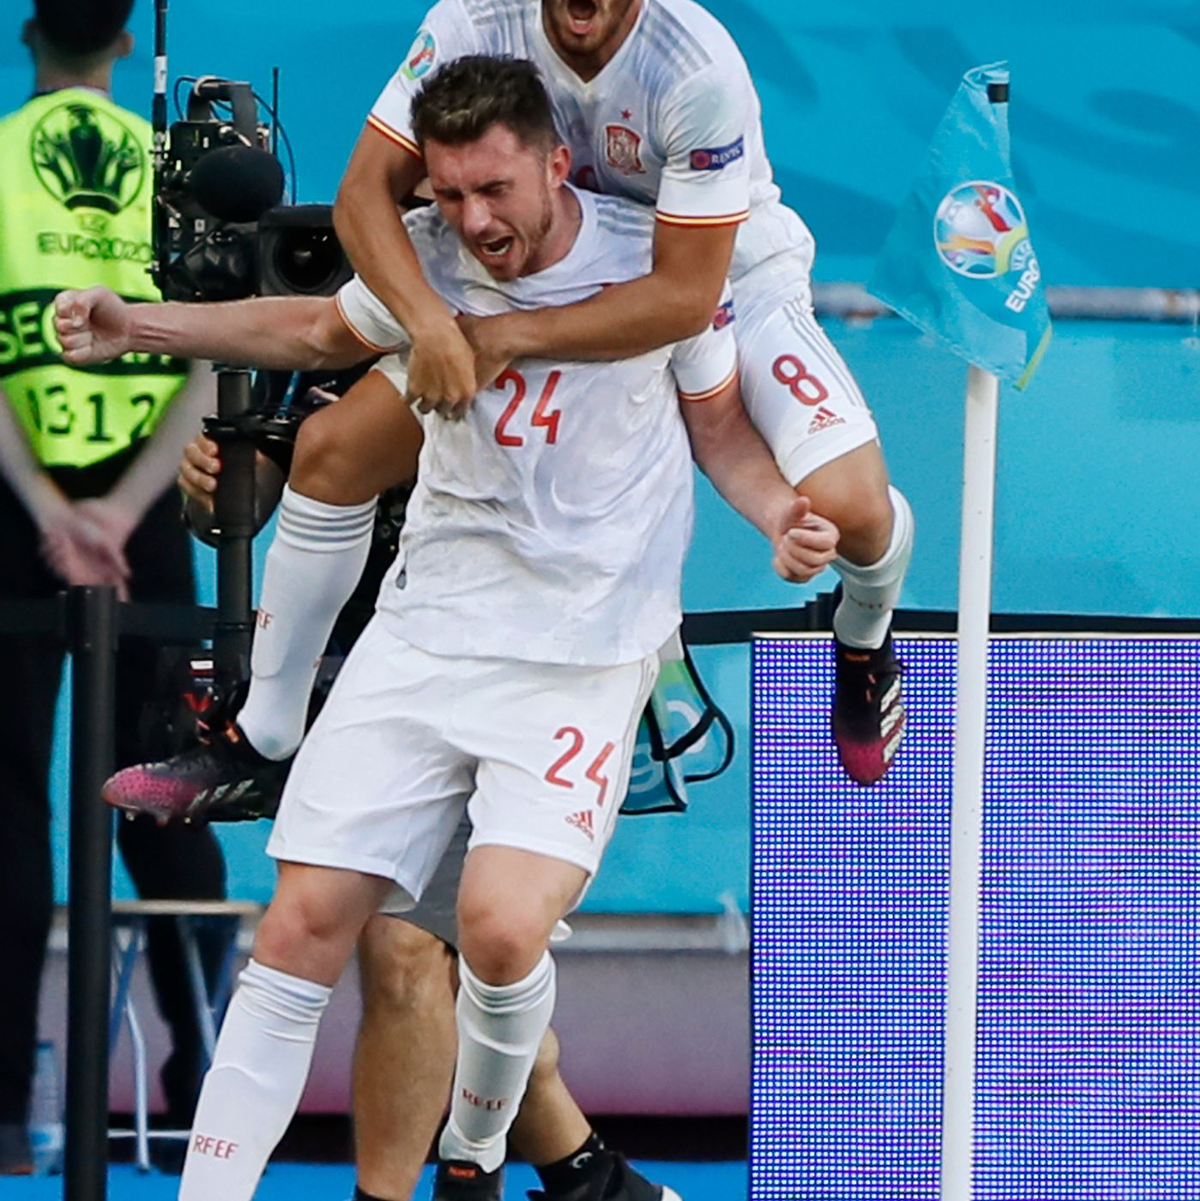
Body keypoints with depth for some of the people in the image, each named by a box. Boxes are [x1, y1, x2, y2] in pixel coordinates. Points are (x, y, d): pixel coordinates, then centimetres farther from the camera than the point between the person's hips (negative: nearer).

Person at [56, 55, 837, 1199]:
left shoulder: (655, 261, -8)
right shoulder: (424, 256, -1)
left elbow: (718, 419, 9)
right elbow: (322, 331, 21)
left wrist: (776, 510, -11)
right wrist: (140, 326, 13)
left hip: (581, 654, -3)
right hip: (423, 631, 3)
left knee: (501, 927, -22)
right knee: (302, 927, -6)